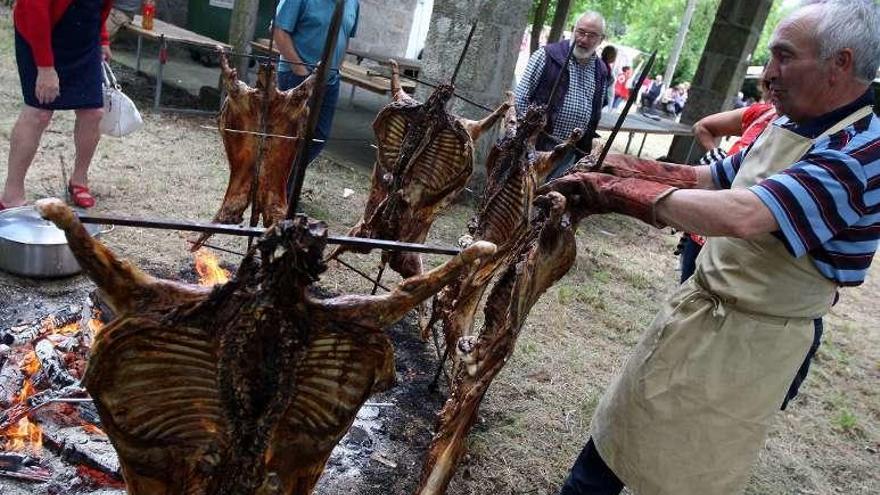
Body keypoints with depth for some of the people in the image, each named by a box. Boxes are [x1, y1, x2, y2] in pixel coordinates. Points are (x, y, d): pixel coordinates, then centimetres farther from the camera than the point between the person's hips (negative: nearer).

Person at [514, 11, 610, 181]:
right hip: (535, 143, -4)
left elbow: (596, 114, 18)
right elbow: (521, 97, -5)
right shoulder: (548, 55, -4)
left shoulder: (601, 72, 11)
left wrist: (588, 145, 15)